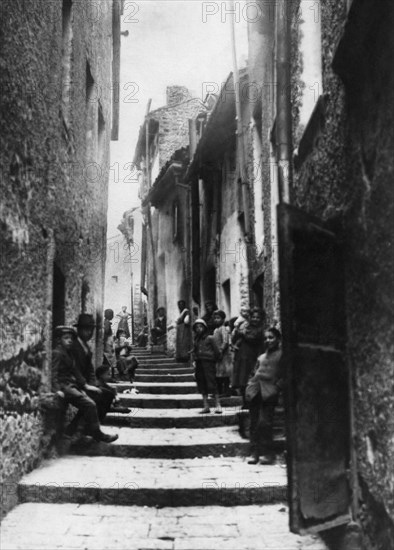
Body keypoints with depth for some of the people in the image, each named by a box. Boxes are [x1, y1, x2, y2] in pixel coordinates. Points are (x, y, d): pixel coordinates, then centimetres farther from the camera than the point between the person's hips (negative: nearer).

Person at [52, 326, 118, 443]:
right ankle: (96, 433, -7)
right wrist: (57, 389, -30)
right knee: (89, 404, -17)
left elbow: (74, 371, 21)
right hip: (63, 386, -10)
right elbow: (53, 372, -20)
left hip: (71, 384, 10)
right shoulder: (57, 353, -12)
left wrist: (85, 385, 16)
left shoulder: (68, 353, 18)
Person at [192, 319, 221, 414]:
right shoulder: (196, 340, 14)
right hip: (199, 363, 6)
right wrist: (195, 359, 6)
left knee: (212, 384, -10)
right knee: (202, 385, 7)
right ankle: (205, 406, 12)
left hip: (208, 363, -6)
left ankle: (217, 405, -5)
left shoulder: (210, 338, -2)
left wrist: (213, 360, 2)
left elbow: (217, 351, -1)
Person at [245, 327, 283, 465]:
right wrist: (249, 386, 11)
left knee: (265, 422, -12)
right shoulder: (261, 357, 23)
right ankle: (254, 452, 12)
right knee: (254, 422, 5)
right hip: (255, 391, 6)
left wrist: (276, 388, -11)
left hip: (269, 392, -6)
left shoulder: (281, 355, 4)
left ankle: (268, 453, -1)